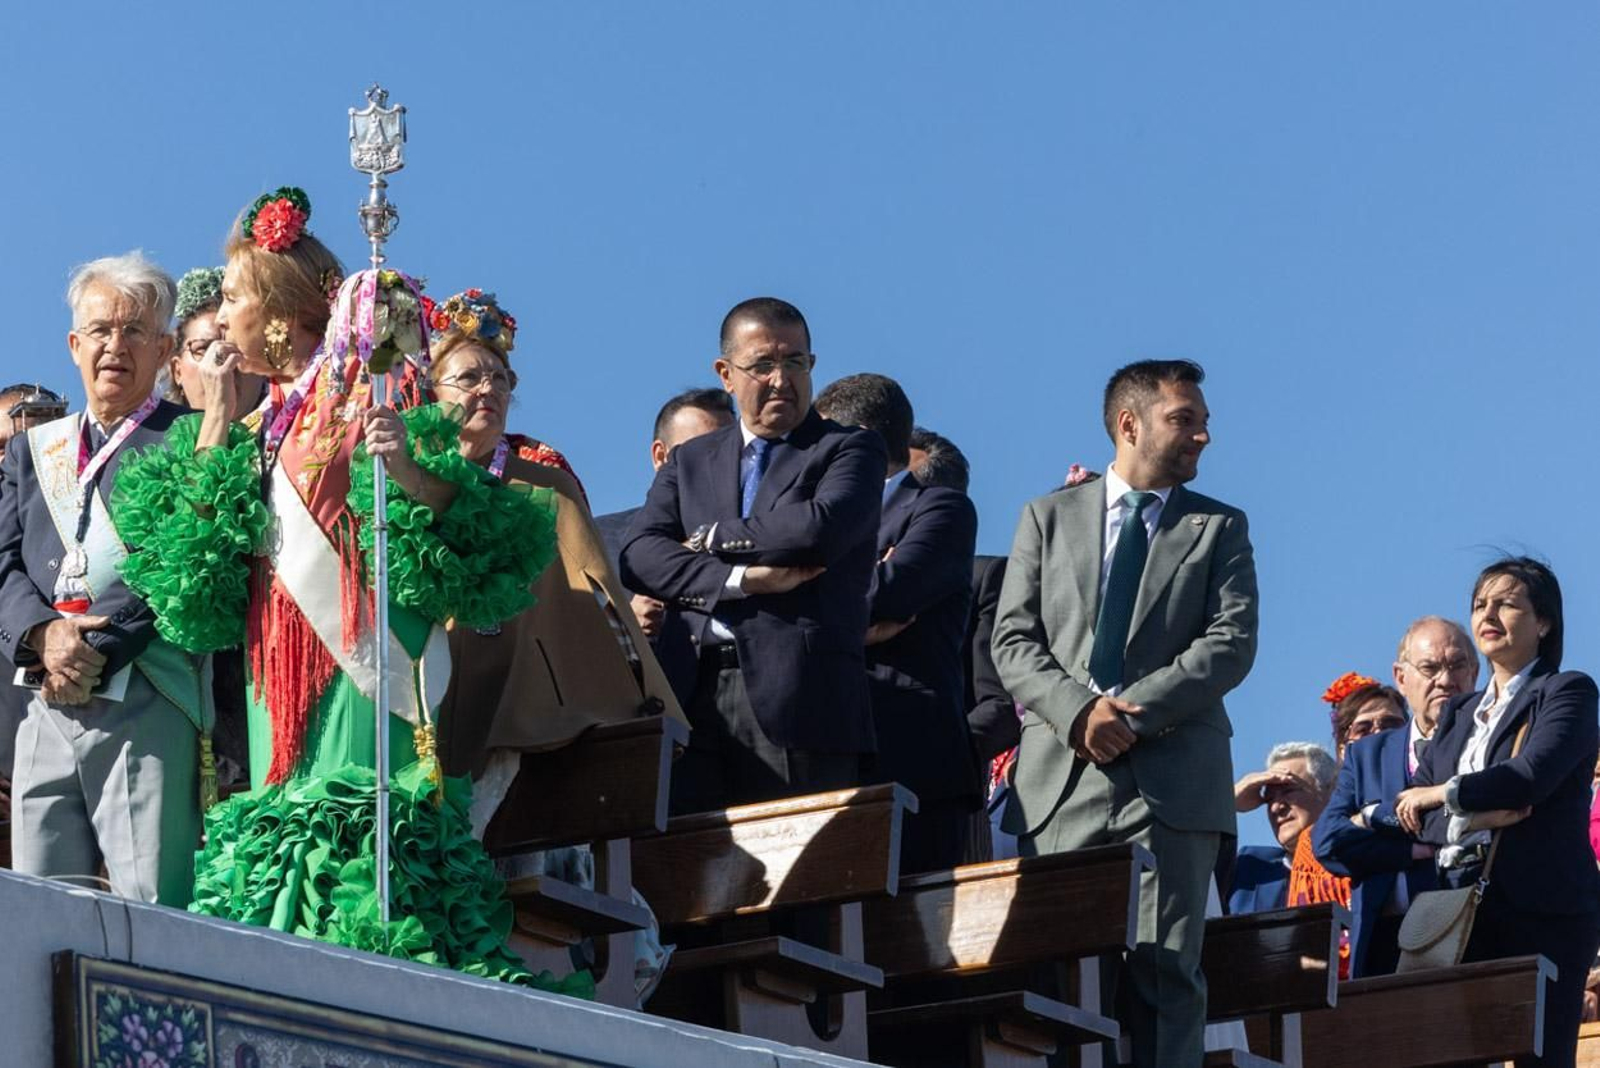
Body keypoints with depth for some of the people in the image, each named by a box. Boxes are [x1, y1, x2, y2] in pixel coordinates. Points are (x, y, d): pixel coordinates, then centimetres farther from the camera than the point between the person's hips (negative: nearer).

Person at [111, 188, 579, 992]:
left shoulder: (366, 393, -3)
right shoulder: (271, 417, 19)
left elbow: (451, 520, -11)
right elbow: (194, 520, 10)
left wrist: (402, 464, -30)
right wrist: (218, 412, 9)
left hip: (356, 666, -8)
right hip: (279, 670, 8)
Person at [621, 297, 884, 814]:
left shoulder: (851, 450, 10)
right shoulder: (689, 461, 22)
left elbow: (820, 528, -10)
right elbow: (638, 556, 6)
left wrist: (717, 540, 3)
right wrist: (741, 579, -8)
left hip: (798, 700, -3)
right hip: (694, 701, 3)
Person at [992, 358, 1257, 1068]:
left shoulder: (1221, 527, 12)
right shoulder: (1049, 517, 14)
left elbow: (1233, 643, -1)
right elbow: (1013, 640, 6)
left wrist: (1134, 710, -12)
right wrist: (1077, 711, -12)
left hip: (1172, 778, -1)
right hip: (1062, 777, 1)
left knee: (1164, 970, -6)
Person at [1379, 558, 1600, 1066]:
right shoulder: (1458, 713, 23)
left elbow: (1533, 775, -13)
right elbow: (1412, 809, 12)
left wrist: (1444, 794, -1)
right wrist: (1475, 818, -9)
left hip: (1541, 909, -5)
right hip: (1463, 908, 5)